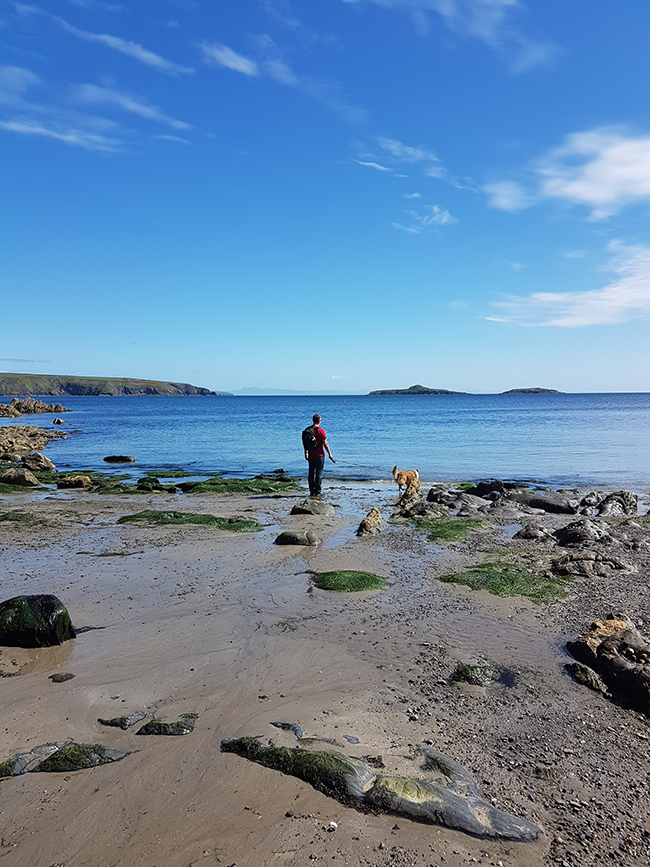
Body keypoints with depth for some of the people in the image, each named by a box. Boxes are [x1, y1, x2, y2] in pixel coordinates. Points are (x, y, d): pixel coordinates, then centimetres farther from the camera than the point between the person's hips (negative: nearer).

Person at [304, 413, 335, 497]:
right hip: (319, 455, -5)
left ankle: (312, 491, 13)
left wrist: (306, 454, 20)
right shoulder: (320, 430, -12)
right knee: (319, 473, 1)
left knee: (311, 473, 11)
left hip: (311, 455, 5)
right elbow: (325, 443, -11)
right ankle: (317, 492, 0)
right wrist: (329, 453, -3)